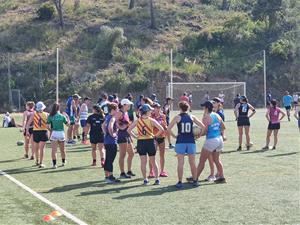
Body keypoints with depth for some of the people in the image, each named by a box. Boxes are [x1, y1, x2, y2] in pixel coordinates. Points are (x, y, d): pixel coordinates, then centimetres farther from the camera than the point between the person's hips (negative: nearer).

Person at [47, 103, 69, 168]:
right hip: (61, 133, 2)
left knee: (54, 150, -1)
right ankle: (63, 162, 33)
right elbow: (67, 124, 8)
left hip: (54, 133, -2)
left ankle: (54, 164, -6)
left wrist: (50, 129, 10)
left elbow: (48, 126, -10)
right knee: (62, 149, 17)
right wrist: (67, 117, 23)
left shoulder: (50, 116, -6)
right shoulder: (62, 116, -1)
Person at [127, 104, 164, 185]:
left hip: (140, 142, 1)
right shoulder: (151, 120, -7)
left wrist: (135, 136, 4)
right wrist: (155, 136, -1)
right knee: (153, 161, 10)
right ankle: (157, 179, 12)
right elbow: (161, 129, -13)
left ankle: (145, 179, 8)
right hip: (150, 141, -1)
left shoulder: (137, 121, -1)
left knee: (143, 162, 6)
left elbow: (129, 130, -3)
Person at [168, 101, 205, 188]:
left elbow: (168, 128, -7)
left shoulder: (177, 117, -1)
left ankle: (180, 182, 0)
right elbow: (203, 126, 4)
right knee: (192, 162, 10)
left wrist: (174, 136, 4)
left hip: (180, 142, -2)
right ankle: (195, 181, 17)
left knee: (180, 163, 1)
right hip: (191, 142, 2)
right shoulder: (192, 117, 5)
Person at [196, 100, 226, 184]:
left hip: (211, 140, -7)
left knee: (202, 160, 0)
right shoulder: (217, 115, 8)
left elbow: (204, 131, -17)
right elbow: (223, 126, 17)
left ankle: (195, 177, 4)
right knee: (217, 160, 18)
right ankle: (221, 177, 14)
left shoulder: (206, 118, -13)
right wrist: (222, 135, 30)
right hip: (219, 139, 7)